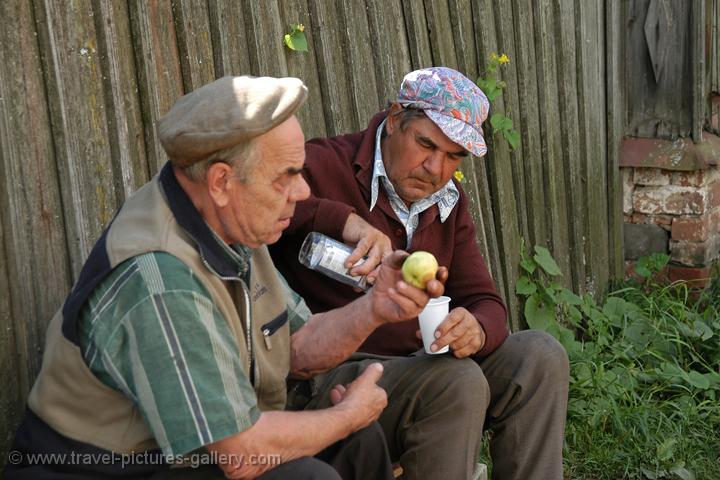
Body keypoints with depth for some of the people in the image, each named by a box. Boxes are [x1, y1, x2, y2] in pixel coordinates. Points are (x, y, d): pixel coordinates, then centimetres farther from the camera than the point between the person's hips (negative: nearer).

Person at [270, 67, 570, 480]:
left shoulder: (449, 202, 11)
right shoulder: (325, 166, -13)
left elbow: (484, 301, 7)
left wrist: (477, 329, -19)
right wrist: (343, 219, -38)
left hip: (422, 361, 8)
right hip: (334, 372, -7)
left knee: (539, 356, -7)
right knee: (457, 383, -30)